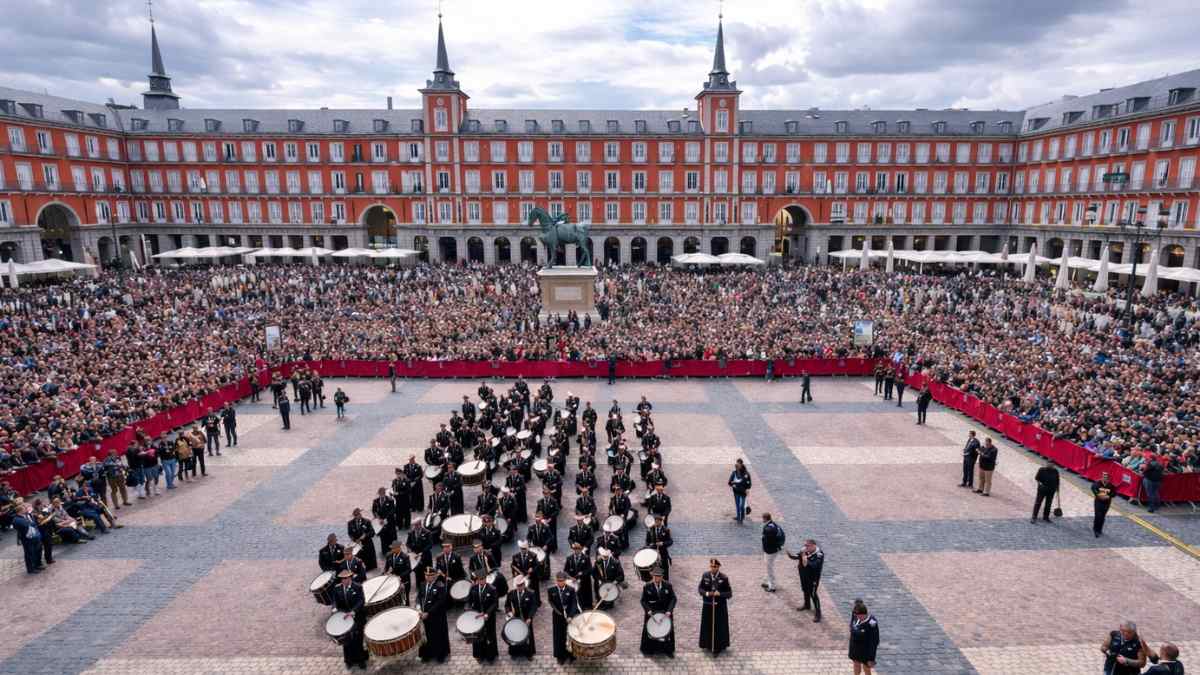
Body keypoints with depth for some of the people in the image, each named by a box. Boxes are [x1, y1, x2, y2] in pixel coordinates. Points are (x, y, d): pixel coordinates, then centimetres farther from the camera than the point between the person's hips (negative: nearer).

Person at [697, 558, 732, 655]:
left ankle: (718, 647, 22)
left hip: (720, 607, -2)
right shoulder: (705, 576, -6)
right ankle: (709, 645, 34)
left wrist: (719, 594, -25)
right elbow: (700, 589, 3)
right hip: (707, 606, 2)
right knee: (708, 625, 13)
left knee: (719, 626, 5)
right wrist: (706, 593, -17)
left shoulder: (724, 578, -13)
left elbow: (729, 593, -9)